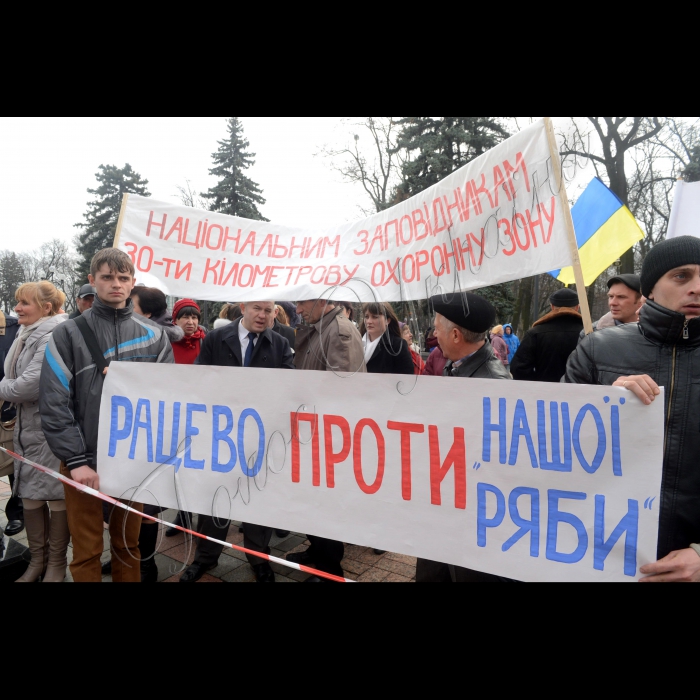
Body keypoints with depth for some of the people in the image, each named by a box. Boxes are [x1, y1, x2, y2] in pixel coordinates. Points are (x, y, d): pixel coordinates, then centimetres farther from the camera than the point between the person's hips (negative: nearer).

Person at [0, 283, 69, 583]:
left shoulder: (54, 338, -17)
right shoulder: (28, 336, 14)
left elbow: (30, 385, -23)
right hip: (28, 427, 9)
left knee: (57, 495, 4)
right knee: (29, 493, 14)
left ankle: (56, 564, 19)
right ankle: (37, 559, 30)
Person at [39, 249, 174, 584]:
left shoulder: (153, 337, 3)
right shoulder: (68, 335, -3)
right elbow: (54, 405, -8)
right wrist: (76, 459, -13)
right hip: (84, 461, -1)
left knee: (128, 545, 16)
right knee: (87, 551, 11)